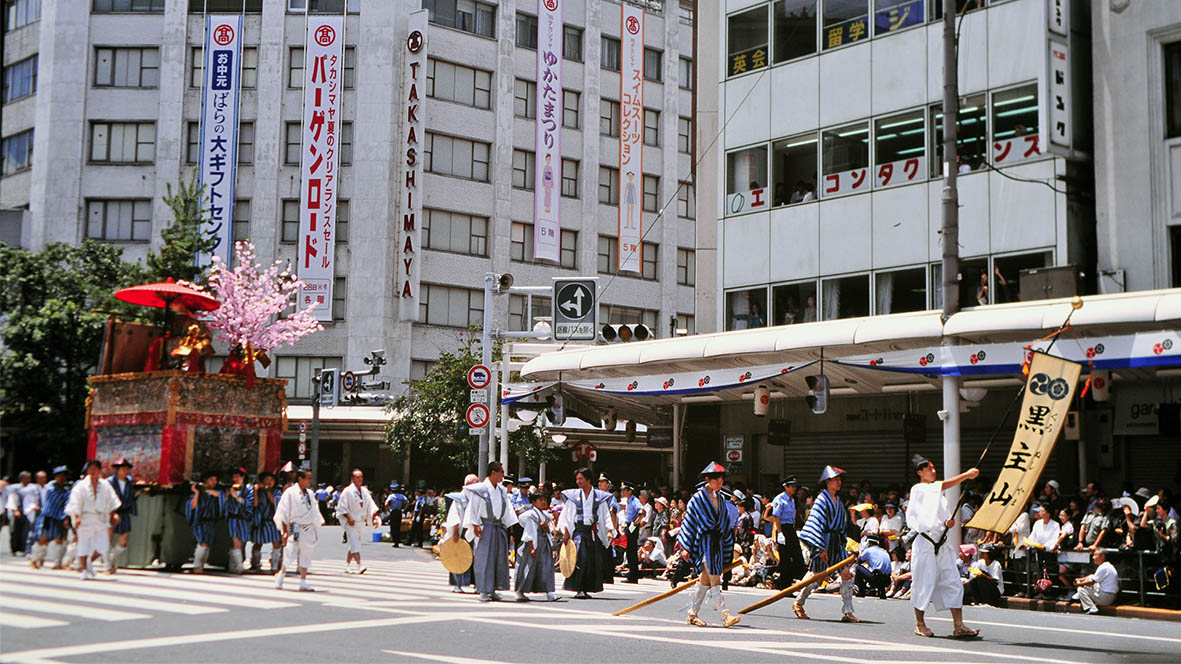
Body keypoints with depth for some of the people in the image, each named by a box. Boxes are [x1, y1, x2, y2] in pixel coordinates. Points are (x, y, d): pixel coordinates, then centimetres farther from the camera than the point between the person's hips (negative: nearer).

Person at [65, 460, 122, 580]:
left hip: (101, 520, 3)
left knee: (102, 546, -4)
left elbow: (112, 501, 12)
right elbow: (76, 503, -7)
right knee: (84, 545, -3)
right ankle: (84, 570, 8)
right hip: (85, 519, -3)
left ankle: (90, 562, 22)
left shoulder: (105, 486, 8)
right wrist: (77, 517, -18)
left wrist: (113, 514, 1)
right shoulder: (81, 486, -2)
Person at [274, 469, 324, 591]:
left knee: (305, 557, 5)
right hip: (294, 529, -5)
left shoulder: (310, 493, 10)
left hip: (308, 530, 5)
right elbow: (283, 513, -7)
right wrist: (285, 531, -12)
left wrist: (317, 530, 14)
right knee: (290, 555, -5)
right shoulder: (290, 493, -7)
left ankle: (303, 582, 10)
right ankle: (280, 577, 17)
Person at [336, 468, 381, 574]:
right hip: (351, 522, -6)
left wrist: (375, 518, 1)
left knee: (353, 545, 13)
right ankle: (359, 566, -26)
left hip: (361, 522, 6)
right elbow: (341, 507, -8)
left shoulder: (365, 491, 9)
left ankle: (347, 566, 25)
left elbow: (371, 506, 12)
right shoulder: (347, 491, -8)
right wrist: (348, 517, -18)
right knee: (354, 544, -16)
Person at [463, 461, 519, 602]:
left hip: (499, 528, 6)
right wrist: (475, 525, -14)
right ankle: (483, 591, 1)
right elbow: (472, 508, -6)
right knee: (484, 559, -4)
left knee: (499, 558, 6)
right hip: (485, 528, -6)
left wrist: (510, 527, 9)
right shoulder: (480, 489, -8)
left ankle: (492, 590, 15)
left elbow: (507, 510, 15)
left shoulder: (502, 491, 9)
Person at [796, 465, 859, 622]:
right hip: (823, 541, -7)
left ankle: (847, 612, 1)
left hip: (837, 541, 7)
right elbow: (817, 523, -15)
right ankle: (798, 604, 20)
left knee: (847, 574, -4)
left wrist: (843, 543, 18)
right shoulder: (822, 499, -9)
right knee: (817, 577, -1)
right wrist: (821, 548, -19)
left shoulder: (838, 501, 15)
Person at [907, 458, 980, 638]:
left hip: (942, 544, 7)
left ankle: (958, 625, 1)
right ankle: (920, 624, 14)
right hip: (926, 543, -7)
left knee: (953, 583, 1)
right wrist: (966, 475, -24)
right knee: (924, 583, -1)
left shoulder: (938, 494, 20)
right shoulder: (918, 490, -5)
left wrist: (949, 523, 0)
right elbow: (942, 486, -19)